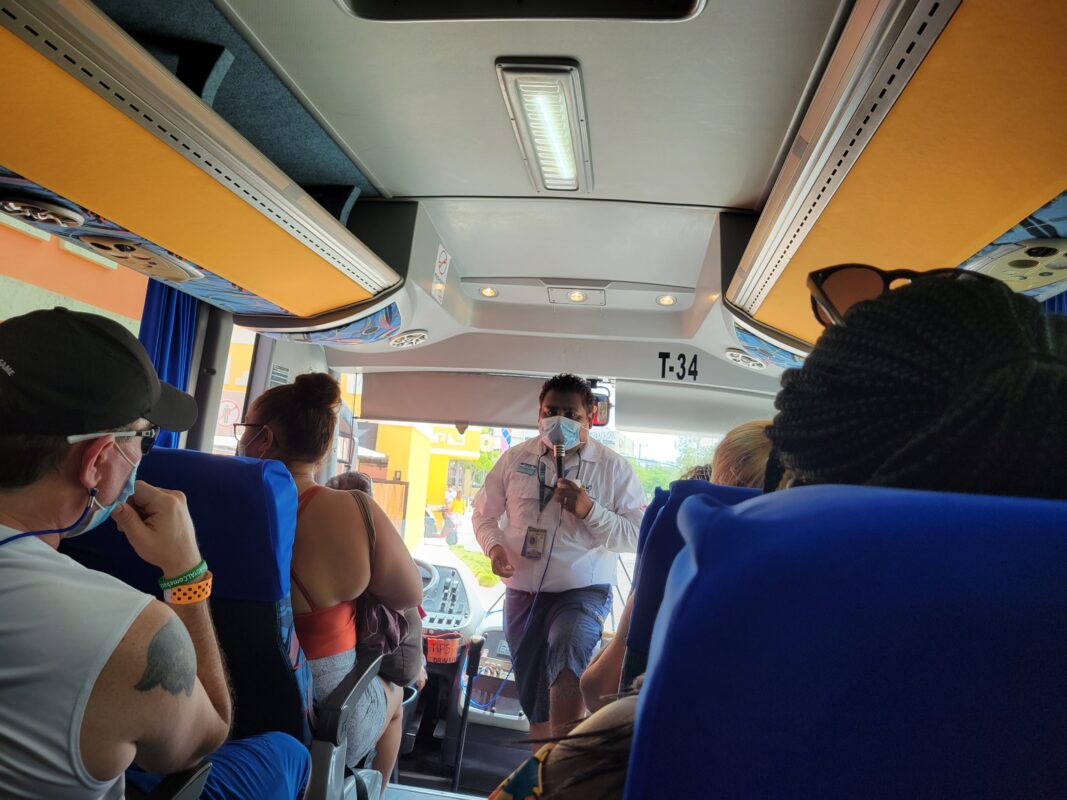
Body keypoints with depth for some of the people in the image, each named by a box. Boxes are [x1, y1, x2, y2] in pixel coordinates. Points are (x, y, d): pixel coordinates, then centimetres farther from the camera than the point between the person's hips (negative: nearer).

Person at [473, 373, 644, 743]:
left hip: (583, 591, -3)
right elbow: (484, 512, 11)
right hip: (523, 592, 4)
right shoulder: (515, 459, 1)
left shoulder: (613, 467, -6)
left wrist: (589, 511, -23)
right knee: (534, 698, 14)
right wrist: (493, 546, -9)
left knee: (566, 661, -32)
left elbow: (638, 534, -10)